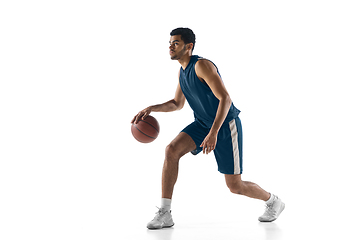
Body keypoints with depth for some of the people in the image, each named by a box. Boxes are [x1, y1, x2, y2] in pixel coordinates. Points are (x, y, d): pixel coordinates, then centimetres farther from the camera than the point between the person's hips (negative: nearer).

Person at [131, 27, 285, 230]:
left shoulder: (202, 65, -23)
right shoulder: (182, 71, 5)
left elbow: (225, 99, -28)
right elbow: (177, 104, 17)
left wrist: (213, 133, -35)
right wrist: (151, 109, 0)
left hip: (226, 125, -7)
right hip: (203, 124, 7)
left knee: (235, 186, -3)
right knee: (172, 150, -18)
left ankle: (274, 202, 28)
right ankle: (165, 214, -14)